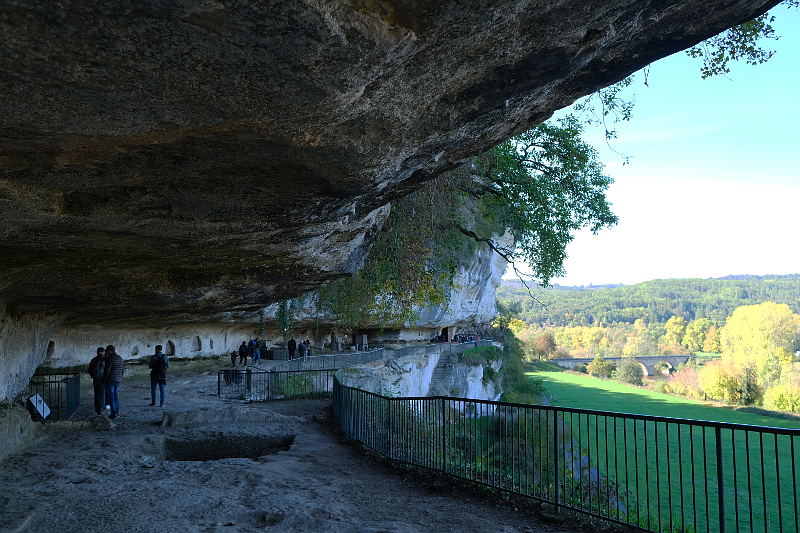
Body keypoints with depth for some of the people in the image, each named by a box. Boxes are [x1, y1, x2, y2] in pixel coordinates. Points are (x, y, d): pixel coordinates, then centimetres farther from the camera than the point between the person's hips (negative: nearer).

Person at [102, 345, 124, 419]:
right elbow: (123, 369, 13)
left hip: (111, 380, -7)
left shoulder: (110, 359, -14)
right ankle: (117, 412, 15)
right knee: (116, 396, 14)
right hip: (118, 380, 7)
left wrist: (104, 379, -4)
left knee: (110, 396, -1)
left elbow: (107, 371, -16)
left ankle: (114, 413, -4)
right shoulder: (120, 358, 9)